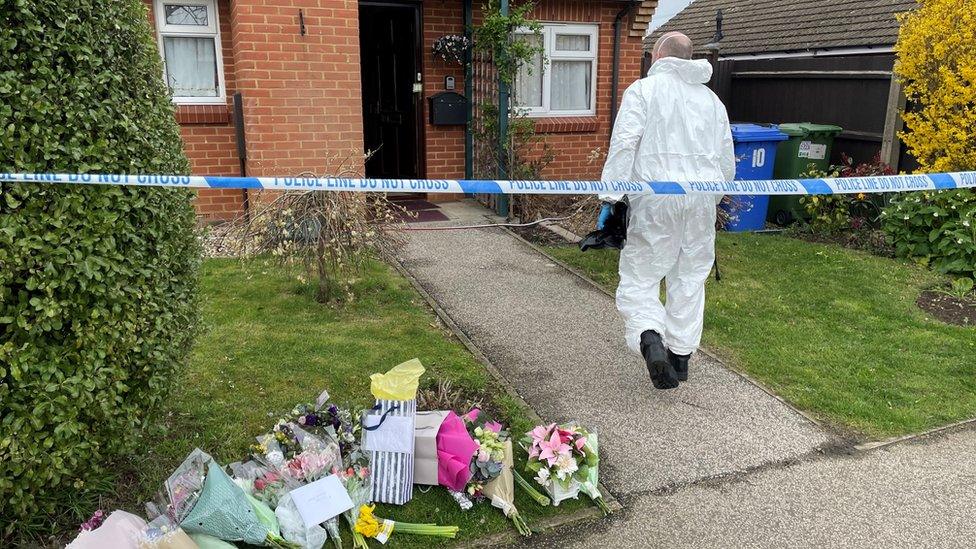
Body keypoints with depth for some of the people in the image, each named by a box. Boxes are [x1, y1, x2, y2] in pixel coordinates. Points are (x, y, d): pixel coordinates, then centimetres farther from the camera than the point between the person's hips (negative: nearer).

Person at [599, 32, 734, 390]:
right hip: (701, 199, 5)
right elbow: (727, 158, 19)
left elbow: (624, 144, -11)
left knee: (639, 279, 1)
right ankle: (681, 354, 22)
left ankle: (650, 339, -22)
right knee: (689, 280, 14)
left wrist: (610, 196, -11)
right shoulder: (711, 98, 18)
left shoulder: (643, 89, 1)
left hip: (655, 200, -5)